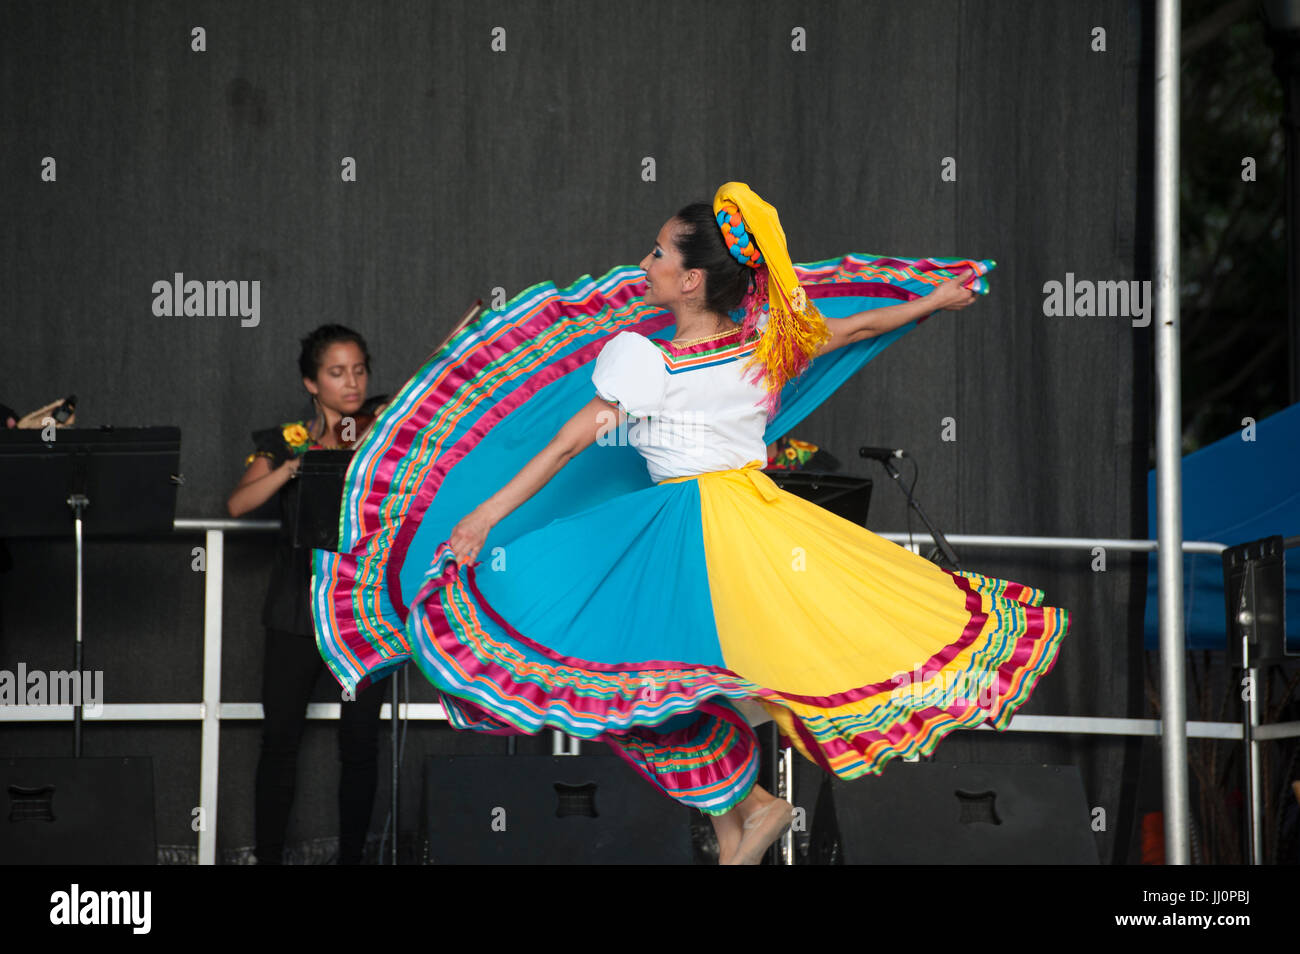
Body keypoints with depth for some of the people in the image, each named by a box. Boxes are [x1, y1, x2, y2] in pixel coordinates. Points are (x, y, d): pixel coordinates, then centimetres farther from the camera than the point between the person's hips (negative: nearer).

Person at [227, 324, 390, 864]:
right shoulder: (284, 443, 5)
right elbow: (239, 504, -9)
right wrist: (298, 463, -20)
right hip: (299, 607, 0)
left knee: (360, 743, 0)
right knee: (280, 739, -2)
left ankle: (351, 855, 12)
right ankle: (268, 855, 6)